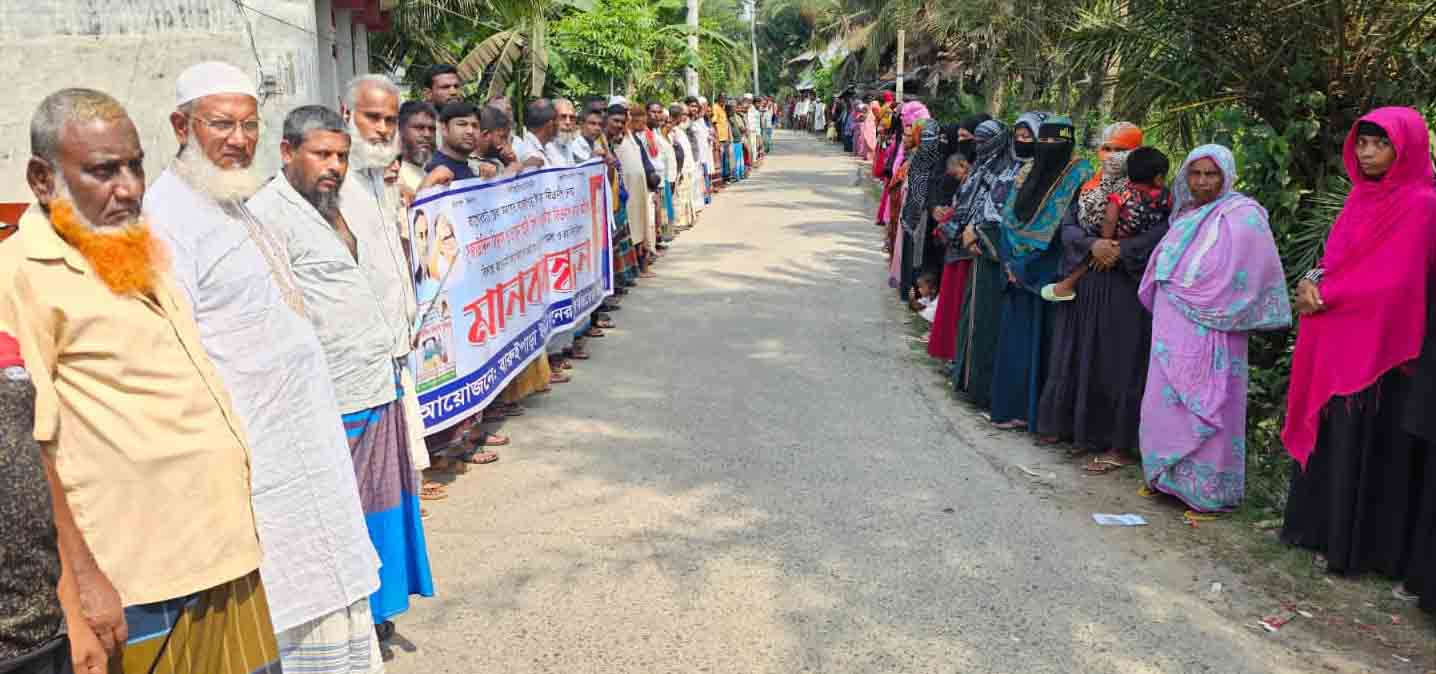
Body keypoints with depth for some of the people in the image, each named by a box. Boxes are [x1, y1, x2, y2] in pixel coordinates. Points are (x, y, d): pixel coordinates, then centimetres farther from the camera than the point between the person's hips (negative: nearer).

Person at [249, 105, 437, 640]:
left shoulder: (344, 207, 17)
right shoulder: (269, 213, -12)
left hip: (379, 390, 9)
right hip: (330, 404, -9)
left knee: (375, 503, 16)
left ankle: (369, 611, 31)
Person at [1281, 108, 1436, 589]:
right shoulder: (1361, 197, 12)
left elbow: (1392, 278, -18)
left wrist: (1324, 294, -11)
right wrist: (1313, 283, -7)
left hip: (1377, 346, -7)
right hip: (1334, 341, 7)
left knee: (1364, 445, 0)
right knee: (1327, 433, 12)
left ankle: (1358, 547, 12)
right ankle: (1320, 527, 24)